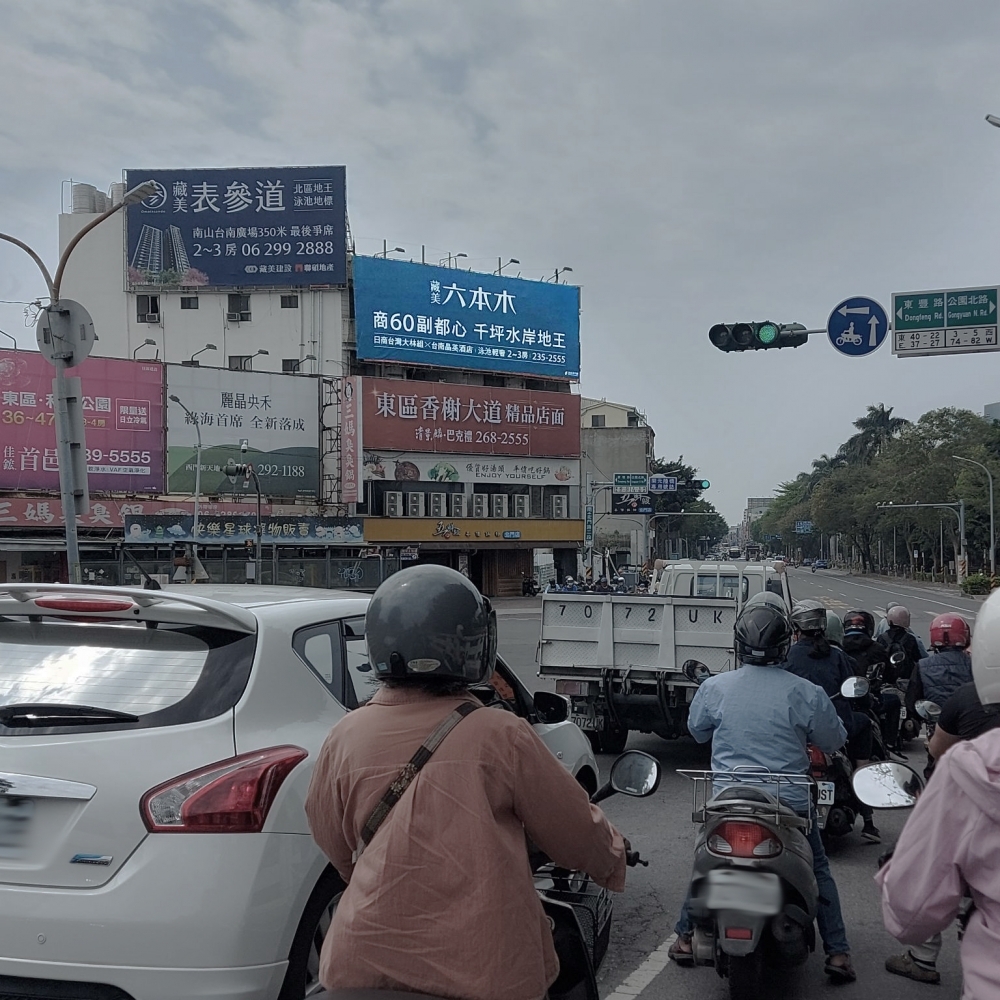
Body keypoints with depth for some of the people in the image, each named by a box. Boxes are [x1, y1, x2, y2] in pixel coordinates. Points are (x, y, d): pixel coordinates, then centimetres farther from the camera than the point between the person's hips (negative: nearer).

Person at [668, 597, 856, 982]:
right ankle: (837, 952, 20)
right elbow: (834, 741, 1)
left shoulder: (714, 687, -9)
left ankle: (686, 937, 27)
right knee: (818, 869, 20)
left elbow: (697, 730, 8)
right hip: (790, 804, -1)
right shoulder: (806, 694, -14)